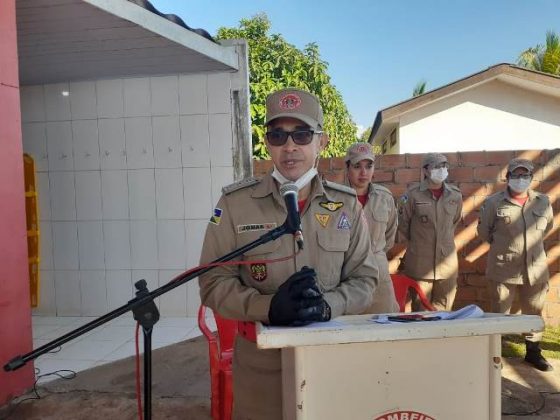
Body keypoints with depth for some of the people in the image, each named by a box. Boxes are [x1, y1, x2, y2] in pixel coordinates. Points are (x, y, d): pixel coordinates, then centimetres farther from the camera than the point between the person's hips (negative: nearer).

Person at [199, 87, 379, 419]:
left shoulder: (347, 204, -1)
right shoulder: (235, 203, -7)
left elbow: (364, 278, 2)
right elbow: (214, 282, -6)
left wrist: (327, 306, -17)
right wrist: (268, 307, -22)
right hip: (261, 361, -1)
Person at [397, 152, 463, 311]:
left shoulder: (455, 195, 4)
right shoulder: (412, 195, -8)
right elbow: (402, 224, 3)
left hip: (447, 261, 3)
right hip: (420, 262, -3)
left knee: (444, 310, 11)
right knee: (420, 311, 5)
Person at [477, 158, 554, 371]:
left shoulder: (543, 202, 3)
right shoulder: (493, 202, -7)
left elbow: (547, 227, 20)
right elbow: (483, 231, 3)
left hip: (535, 269, 3)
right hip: (503, 269, -3)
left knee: (534, 313, 15)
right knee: (499, 313, 7)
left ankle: (533, 351, 33)